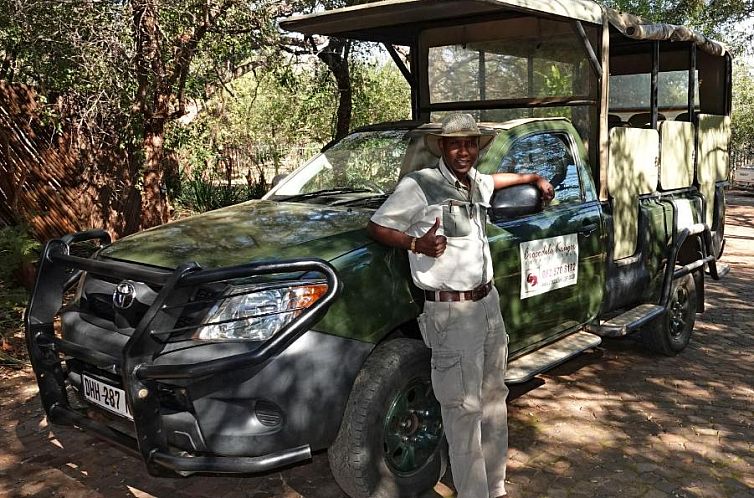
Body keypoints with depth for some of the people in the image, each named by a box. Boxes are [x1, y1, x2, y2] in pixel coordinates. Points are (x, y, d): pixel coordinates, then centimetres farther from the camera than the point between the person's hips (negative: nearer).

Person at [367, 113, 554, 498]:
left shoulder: (478, 185, 11)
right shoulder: (420, 185, -10)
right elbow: (376, 227, -7)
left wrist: (535, 179, 42)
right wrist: (416, 243, -22)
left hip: (488, 302, 8)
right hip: (451, 313, -8)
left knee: (494, 400, 15)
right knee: (464, 408, -3)